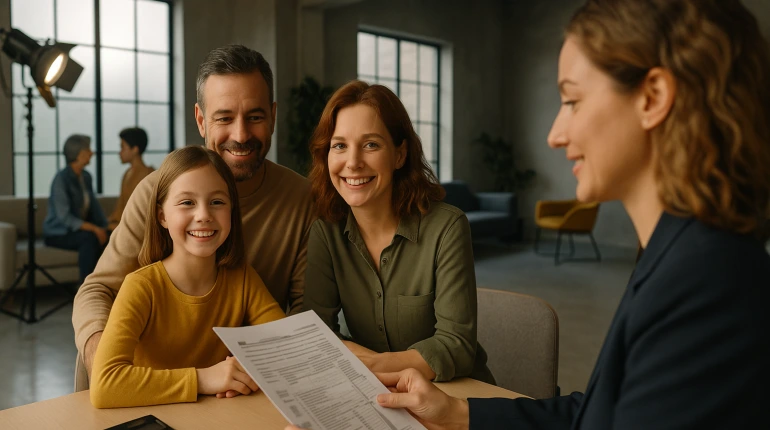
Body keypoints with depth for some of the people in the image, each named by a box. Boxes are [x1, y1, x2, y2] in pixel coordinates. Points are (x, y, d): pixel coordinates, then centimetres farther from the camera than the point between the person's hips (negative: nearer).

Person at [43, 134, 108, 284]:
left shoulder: (86, 176, 4)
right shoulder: (61, 178, -19)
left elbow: (94, 207, 6)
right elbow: (64, 217, -24)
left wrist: (105, 227, -10)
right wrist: (93, 228, -30)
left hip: (79, 230, 6)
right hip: (57, 233, -6)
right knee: (90, 237, -35)